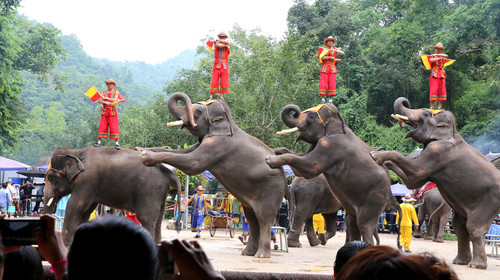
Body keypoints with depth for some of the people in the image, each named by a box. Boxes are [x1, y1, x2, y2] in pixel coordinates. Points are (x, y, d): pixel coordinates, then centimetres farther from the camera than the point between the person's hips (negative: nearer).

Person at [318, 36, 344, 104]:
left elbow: (342, 53, -8)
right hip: (325, 68, -2)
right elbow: (322, 57, -13)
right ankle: (322, 99, -3)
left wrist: (334, 50, -21)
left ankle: (330, 99, 0)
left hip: (332, 69, 2)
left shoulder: (335, 49, 10)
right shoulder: (324, 49, 4)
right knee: (323, 84, -8)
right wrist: (330, 57, -20)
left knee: (332, 84, -4)